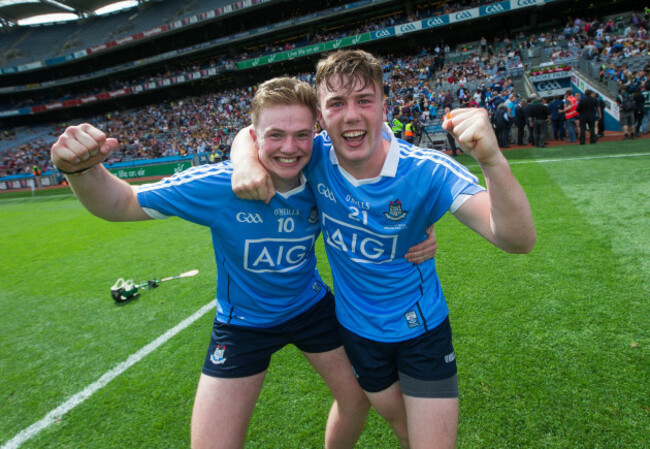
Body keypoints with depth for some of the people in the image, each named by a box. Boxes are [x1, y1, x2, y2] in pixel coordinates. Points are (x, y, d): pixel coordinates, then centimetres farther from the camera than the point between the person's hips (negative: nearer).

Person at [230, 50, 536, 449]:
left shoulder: (428, 172, -26)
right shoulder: (317, 157, -17)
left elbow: (517, 240, -34)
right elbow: (250, 133, -2)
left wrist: (492, 160, -52)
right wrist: (246, 161, -26)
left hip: (421, 329, -2)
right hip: (357, 328, 3)